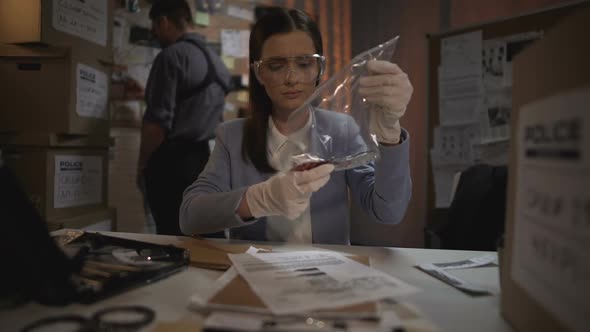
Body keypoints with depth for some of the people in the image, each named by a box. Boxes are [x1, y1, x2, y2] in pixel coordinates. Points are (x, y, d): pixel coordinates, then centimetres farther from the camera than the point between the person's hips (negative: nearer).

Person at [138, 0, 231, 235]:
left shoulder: (172, 55, -11)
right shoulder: (217, 62, 14)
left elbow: (158, 121, -17)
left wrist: (142, 164, -4)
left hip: (173, 161, -8)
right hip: (204, 159, 8)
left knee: (172, 236, -2)